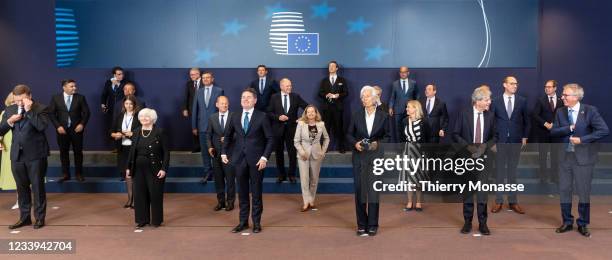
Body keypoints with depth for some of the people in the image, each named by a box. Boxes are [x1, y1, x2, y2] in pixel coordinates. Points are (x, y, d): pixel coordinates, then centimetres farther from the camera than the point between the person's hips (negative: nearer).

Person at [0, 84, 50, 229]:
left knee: (37, 187, 4)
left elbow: (42, 126, -23)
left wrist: (29, 110, -22)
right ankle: (24, 217, 23)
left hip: (35, 154, -5)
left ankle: (40, 218, 14)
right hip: (17, 155, 5)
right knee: (22, 188, 13)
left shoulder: (40, 108, -7)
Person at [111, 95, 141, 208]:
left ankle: (135, 199, 4)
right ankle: (130, 199, 20)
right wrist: (115, 135, -6)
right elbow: (112, 132, 14)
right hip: (123, 148, 5)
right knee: (127, 173, 11)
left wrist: (132, 134, -18)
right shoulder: (119, 117, 10)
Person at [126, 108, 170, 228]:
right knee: (139, 195, 7)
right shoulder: (136, 132, 7)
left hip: (154, 169, -4)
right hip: (139, 169, 5)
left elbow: (166, 152, -9)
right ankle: (142, 219, 19)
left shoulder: (159, 132, -7)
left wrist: (164, 169, -16)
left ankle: (156, 220, 16)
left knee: (155, 195, 3)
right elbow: (132, 151, 11)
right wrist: (128, 167, 8)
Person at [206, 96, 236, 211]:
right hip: (216, 152, 3)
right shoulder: (212, 118, 7)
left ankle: (230, 201, 16)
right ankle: (220, 201, 21)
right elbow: (209, 135, 9)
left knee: (230, 178, 3)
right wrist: (210, 147, -4)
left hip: (229, 151, -3)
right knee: (218, 178, 9)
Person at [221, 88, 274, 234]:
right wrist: (224, 152, 9)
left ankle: (256, 222, 17)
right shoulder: (235, 118, 8)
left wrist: (265, 157, -13)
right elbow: (228, 136, 20)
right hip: (240, 160, 3)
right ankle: (243, 222, 19)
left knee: (256, 192, 5)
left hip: (256, 160, -3)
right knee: (242, 193, 9)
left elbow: (270, 138, -5)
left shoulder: (262, 117, -4)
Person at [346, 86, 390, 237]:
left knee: (374, 189, -3)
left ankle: (372, 225, 7)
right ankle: (361, 225, 12)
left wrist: (378, 143, -11)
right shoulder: (356, 116, 4)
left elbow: (387, 136, 6)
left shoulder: (383, 116, 1)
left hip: (376, 156, -1)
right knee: (360, 189, 3)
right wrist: (355, 143, -10)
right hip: (359, 156, 1)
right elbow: (349, 134, 8)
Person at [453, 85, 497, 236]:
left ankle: (483, 223, 10)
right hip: (467, 156, -1)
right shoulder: (464, 114, -3)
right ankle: (468, 222, 17)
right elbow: (455, 135, -2)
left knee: (483, 190, 0)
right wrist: (468, 146, -14)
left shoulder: (490, 116, 4)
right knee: (467, 190, 7)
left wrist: (484, 146, -10)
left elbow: (495, 136, 8)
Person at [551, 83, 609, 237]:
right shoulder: (560, 112, 4)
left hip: (583, 157, -4)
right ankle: (567, 222, 22)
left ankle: (583, 224, 20)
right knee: (564, 190, 8)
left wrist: (582, 139, -17)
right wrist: (569, 128, -16)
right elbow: (553, 132, -1)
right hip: (565, 156, 4)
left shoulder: (590, 111, -9)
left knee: (584, 192, 5)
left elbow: (604, 131, -14)